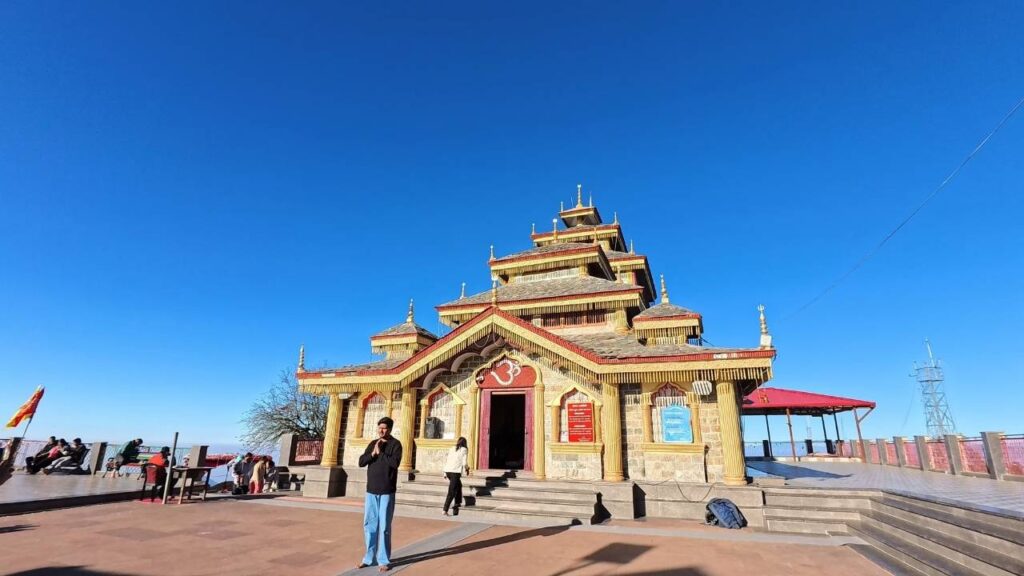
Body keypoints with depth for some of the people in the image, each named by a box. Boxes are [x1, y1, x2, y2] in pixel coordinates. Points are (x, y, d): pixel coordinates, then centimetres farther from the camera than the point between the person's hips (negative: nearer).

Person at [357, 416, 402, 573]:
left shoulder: (395, 444, -6)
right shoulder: (372, 444, 10)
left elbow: (395, 463, -20)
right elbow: (361, 462, 3)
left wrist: (380, 452, -13)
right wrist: (373, 453, -12)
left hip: (387, 492, -5)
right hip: (371, 491, 5)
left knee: (384, 527, 0)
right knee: (369, 525, 10)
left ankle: (384, 560, 10)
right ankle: (369, 557, 23)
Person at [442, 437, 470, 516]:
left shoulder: (453, 448, 16)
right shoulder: (464, 450, 2)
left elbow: (446, 460, 14)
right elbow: (464, 463, -5)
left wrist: (445, 473, 18)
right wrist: (467, 469, 15)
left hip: (448, 471, 6)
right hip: (455, 472, -6)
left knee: (458, 485, 27)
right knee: (452, 492, -3)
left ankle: (458, 503, 30)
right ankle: (445, 510, -10)